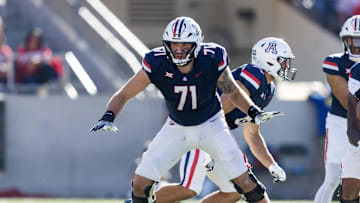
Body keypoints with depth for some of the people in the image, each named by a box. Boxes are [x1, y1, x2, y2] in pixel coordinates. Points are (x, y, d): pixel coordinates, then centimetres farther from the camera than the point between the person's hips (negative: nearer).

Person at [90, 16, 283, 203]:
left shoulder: (212, 60, -25)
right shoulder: (157, 64, -24)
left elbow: (232, 92, -5)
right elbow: (123, 95, -13)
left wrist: (253, 111, -20)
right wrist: (108, 118, -30)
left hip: (211, 125, -1)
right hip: (177, 128, 1)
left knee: (244, 182, -13)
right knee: (141, 183, -9)